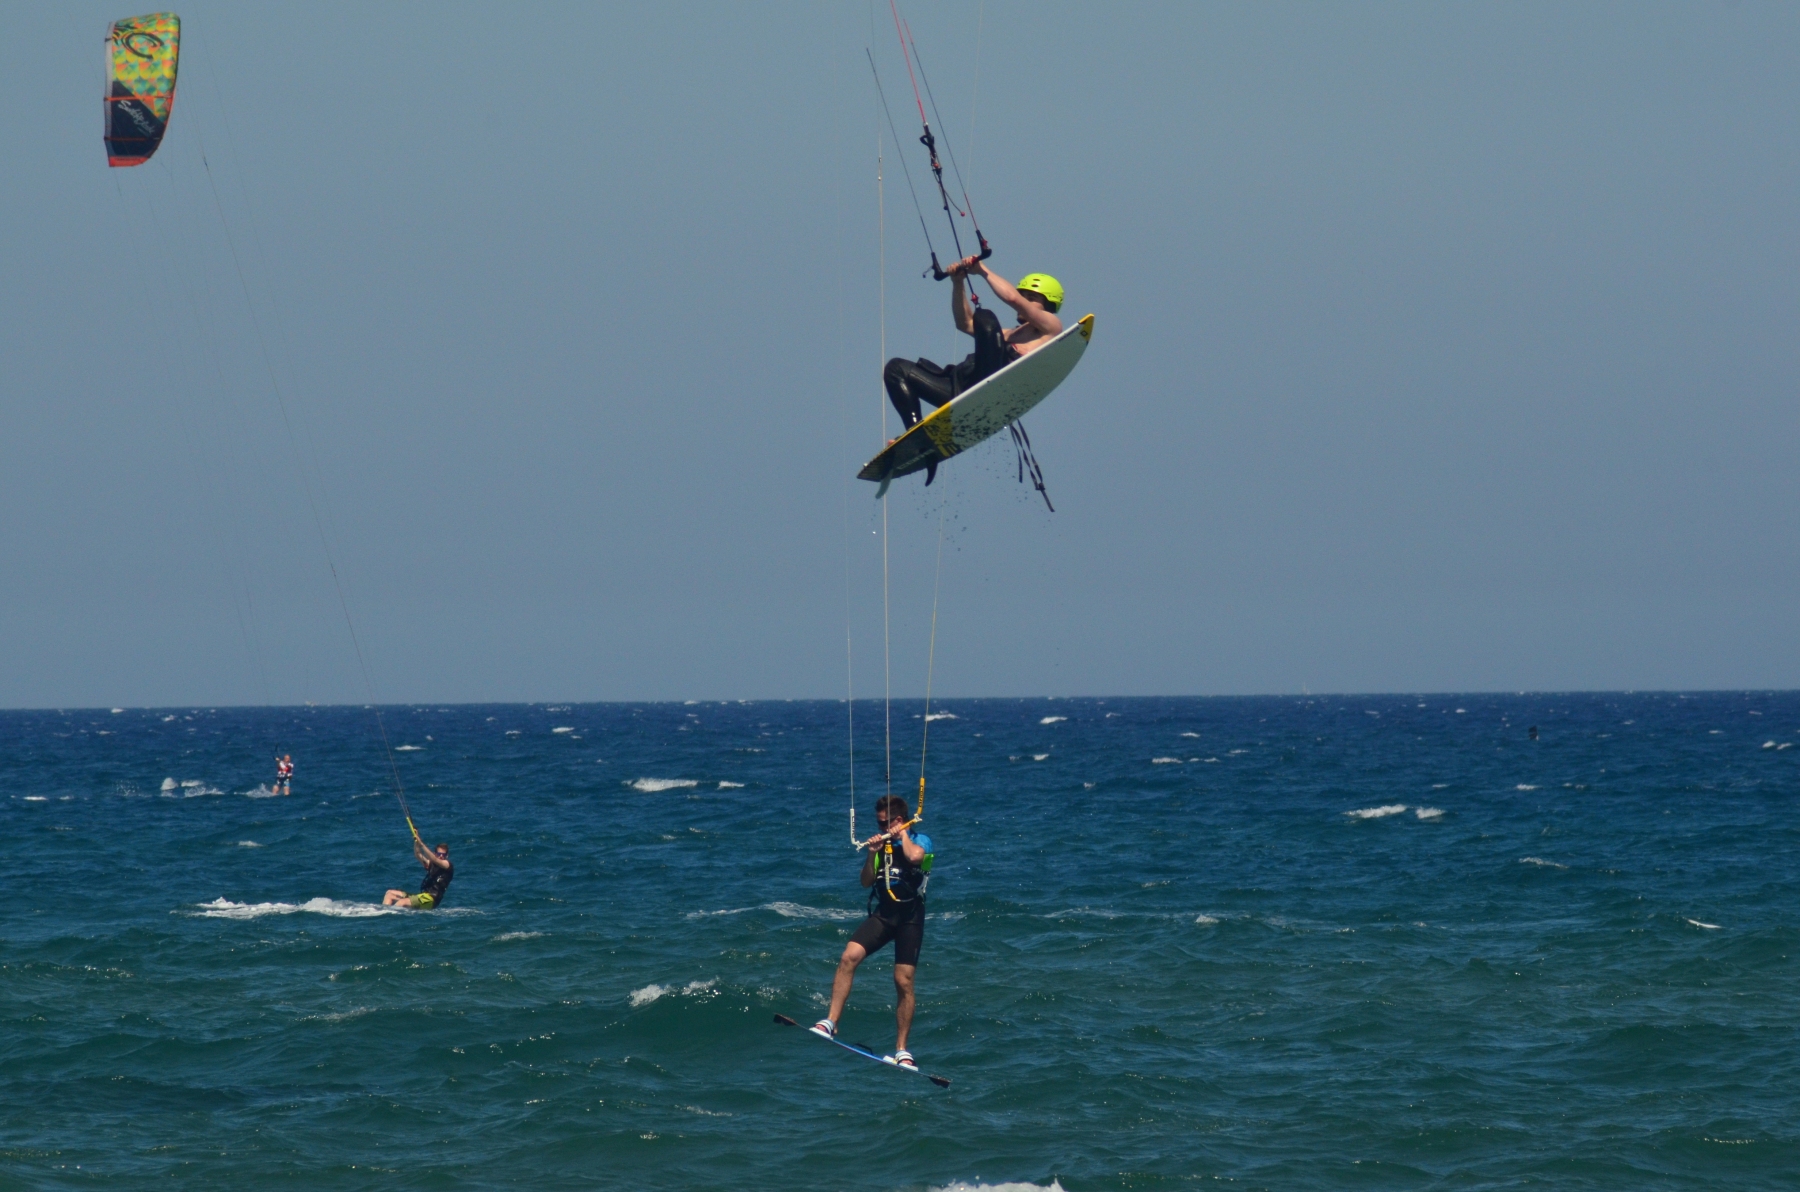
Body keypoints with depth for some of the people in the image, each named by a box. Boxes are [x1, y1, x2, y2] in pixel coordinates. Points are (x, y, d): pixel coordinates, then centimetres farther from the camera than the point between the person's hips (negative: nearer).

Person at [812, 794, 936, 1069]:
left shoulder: (920, 840, -1)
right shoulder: (881, 843, 12)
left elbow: (914, 856, -26)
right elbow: (866, 882, 7)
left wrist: (902, 834, -9)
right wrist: (872, 854, -8)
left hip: (910, 917, -4)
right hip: (882, 914, 4)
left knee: (904, 981, -3)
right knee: (849, 957, -19)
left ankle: (901, 1047, 6)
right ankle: (831, 1021, -20)